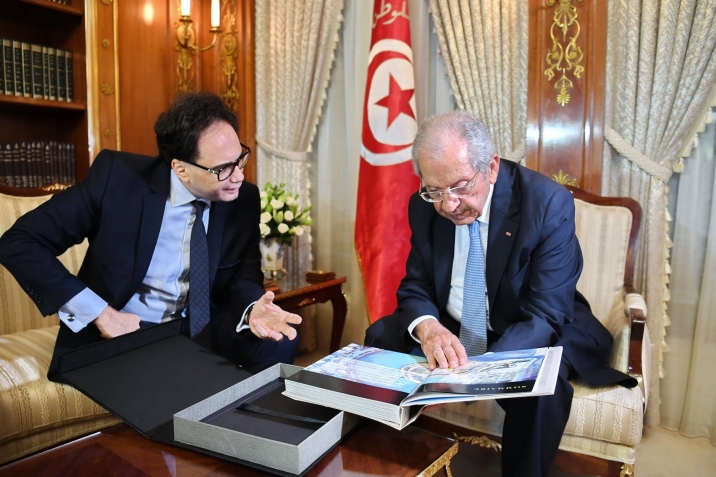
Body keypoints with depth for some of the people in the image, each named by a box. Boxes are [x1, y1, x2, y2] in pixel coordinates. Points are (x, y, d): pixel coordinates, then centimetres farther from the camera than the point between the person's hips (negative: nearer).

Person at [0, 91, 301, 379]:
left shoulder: (243, 200, -7)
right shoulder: (116, 176, -16)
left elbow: (243, 278, 0)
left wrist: (252, 309, -26)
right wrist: (100, 313, -19)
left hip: (201, 330, 3)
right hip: (122, 332, -2)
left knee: (278, 343, -23)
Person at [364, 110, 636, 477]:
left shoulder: (549, 203, -23)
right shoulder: (424, 207, -10)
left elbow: (545, 315, -25)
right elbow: (415, 286, -5)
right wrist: (426, 326, -31)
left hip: (533, 332, -3)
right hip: (451, 328, 4)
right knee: (381, 337, -14)